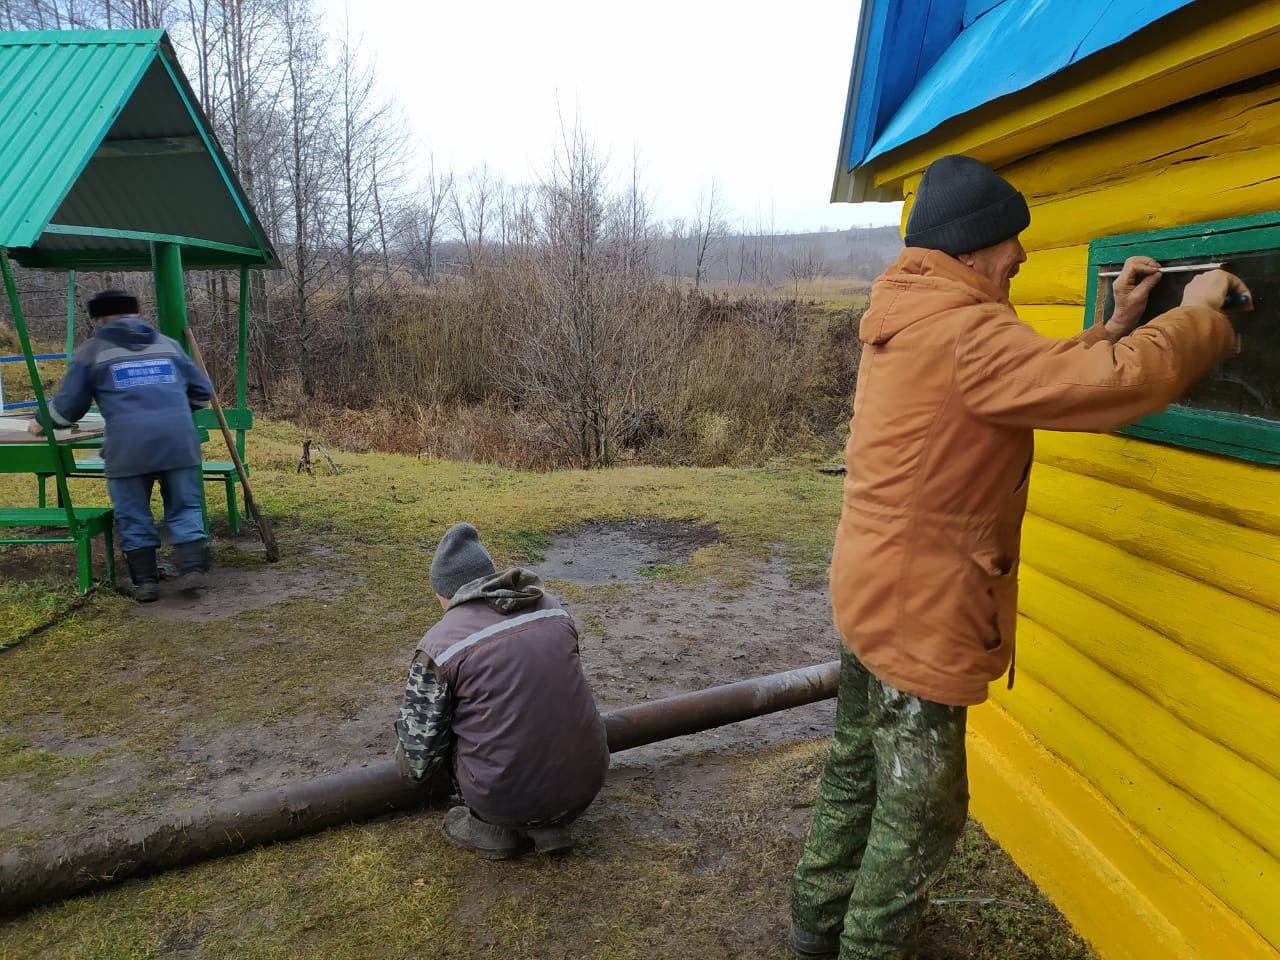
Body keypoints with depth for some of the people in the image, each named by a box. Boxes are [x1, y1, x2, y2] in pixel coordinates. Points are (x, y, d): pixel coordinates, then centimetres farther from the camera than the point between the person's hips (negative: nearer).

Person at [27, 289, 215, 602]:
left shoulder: (92, 349, 15)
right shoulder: (167, 343, 23)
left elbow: (69, 405, 17)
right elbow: (203, 390, 25)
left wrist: (42, 423, 37)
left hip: (129, 445, -2)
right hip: (179, 439, 2)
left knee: (134, 516, 12)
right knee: (184, 508, 11)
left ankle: (145, 581, 14)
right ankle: (192, 569, -1)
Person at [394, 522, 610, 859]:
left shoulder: (439, 645, -7)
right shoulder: (552, 609, 6)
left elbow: (418, 760, 0)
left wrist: (412, 767, 24)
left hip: (508, 799, -4)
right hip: (586, 784, 4)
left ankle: (491, 827, 18)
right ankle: (548, 825, 19)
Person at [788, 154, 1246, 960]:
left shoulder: (910, 324, 9)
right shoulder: (964, 334, -22)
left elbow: (1037, 379, 17)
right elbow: (1117, 387, -25)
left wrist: (1116, 327, 12)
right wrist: (1197, 319, -6)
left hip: (872, 594, 10)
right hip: (919, 613, -10)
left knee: (859, 769, 23)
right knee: (922, 811, 8)